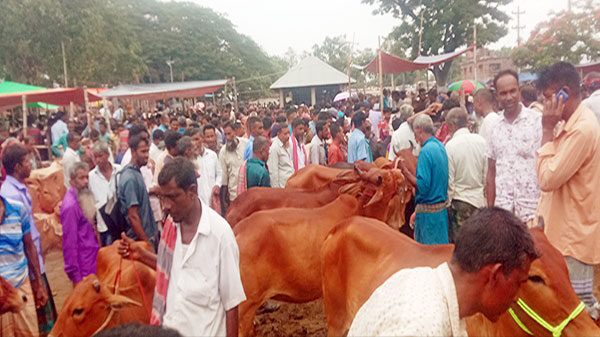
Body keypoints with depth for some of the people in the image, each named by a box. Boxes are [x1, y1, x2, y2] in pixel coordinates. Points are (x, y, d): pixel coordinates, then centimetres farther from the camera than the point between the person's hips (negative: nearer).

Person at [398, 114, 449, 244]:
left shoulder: (426, 150, -18)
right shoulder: (441, 146, 9)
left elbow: (423, 185, -22)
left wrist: (405, 170, -13)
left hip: (428, 209, -9)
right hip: (442, 206, 9)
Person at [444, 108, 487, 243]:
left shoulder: (450, 146, -14)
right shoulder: (481, 141, -1)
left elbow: (449, 181, -11)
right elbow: (487, 173, 5)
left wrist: (447, 204, -1)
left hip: (460, 201, -5)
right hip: (480, 200, 5)